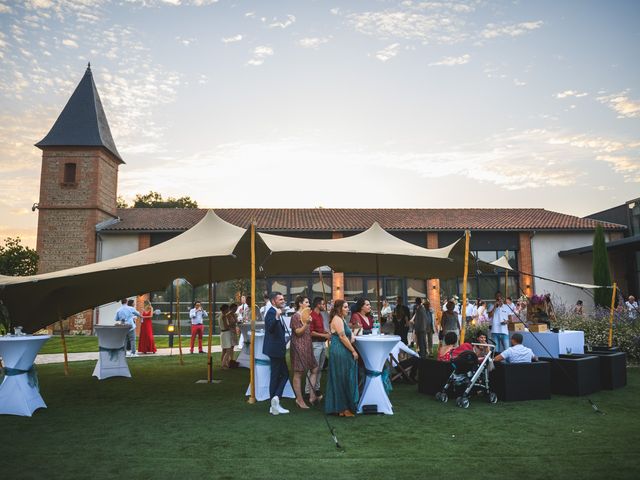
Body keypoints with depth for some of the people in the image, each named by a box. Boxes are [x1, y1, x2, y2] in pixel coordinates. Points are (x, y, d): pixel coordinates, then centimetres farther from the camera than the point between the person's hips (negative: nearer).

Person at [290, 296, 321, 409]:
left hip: (307, 346, 10)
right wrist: (306, 323, -29)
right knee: (298, 373, -1)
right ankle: (299, 399, 5)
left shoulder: (305, 315, 15)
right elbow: (298, 332, -18)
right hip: (299, 347, -9)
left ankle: (312, 395, 12)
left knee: (314, 369, 8)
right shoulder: (296, 316, -12)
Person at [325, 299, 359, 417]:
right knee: (343, 380, -3)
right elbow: (342, 337, -19)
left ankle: (340, 407, 19)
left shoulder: (341, 319, 18)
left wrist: (351, 337, 4)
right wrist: (353, 351, -14)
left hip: (341, 353, 10)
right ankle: (344, 408, 5)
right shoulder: (337, 319, -13)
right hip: (340, 353, -10)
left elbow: (346, 335, 27)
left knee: (341, 380, 13)